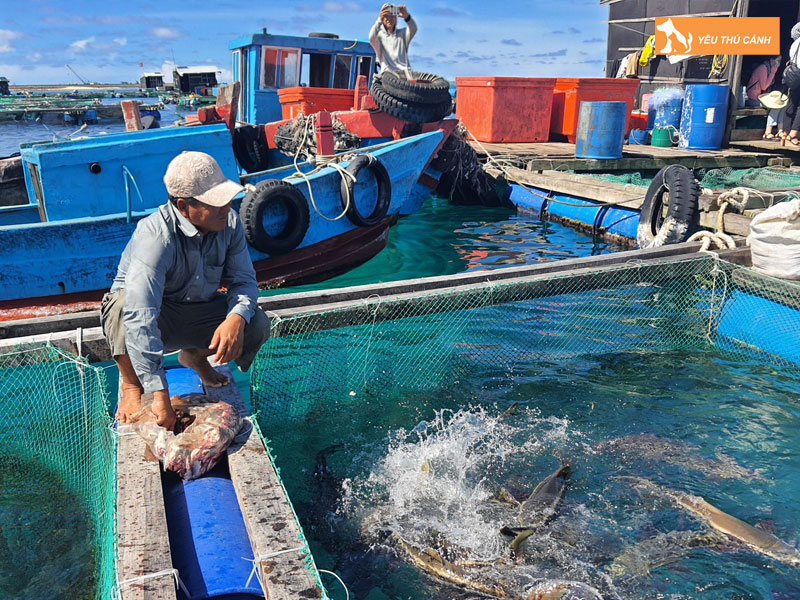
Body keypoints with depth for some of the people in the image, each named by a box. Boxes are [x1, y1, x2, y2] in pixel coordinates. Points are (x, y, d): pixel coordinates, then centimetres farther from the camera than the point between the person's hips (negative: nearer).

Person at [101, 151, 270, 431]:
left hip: (198, 311, 5)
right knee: (123, 305, -38)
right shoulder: (156, 235, -34)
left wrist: (236, 318, -33)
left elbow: (244, 281, -8)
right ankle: (131, 386, -9)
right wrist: (160, 395, -45)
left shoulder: (229, 222, -16)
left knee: (258, 326, -19)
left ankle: (194, 357, 12)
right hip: (154, 317, -4)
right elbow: (141, 320, -42)